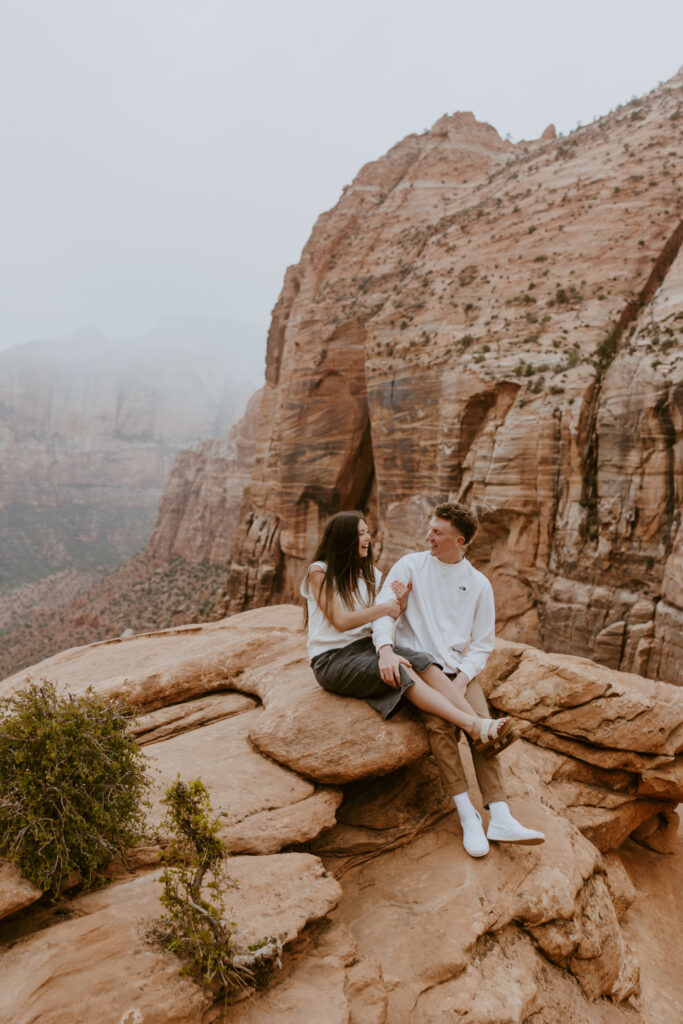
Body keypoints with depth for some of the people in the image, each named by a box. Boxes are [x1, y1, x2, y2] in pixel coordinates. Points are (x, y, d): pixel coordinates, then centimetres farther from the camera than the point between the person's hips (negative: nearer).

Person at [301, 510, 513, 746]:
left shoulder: (368, 573, 13)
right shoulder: (319, 572, -7)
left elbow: (383, 620, 7)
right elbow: (340, 622, -15)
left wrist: (400, 602, -13)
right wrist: (385, 607, -13)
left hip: (365, 647, 6)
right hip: (332, 659, -6)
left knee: (421, 660, -24)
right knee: (400, 671, -31)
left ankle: (478, 720, -37)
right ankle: (473, 726, -40)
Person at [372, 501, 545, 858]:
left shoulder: (478, 584, 9)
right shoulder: (410, 566, 5)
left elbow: (482, 643, 9)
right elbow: (382, 609, -5)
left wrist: (463, 677, -9)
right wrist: (386, 648, -25)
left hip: (458, 668, 2)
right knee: (439, 723, -27)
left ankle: (500, 818, -22)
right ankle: (467, 815, -21)